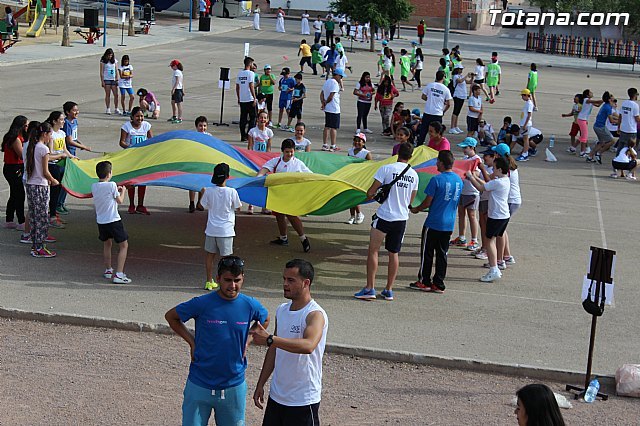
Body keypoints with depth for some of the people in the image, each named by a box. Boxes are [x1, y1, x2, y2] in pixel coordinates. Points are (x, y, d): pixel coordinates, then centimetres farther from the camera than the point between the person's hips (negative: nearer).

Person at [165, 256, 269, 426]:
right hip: (200, 385, -2)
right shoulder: (202, 304, -13)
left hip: (234, 386, 2)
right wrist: (192, 341, -3)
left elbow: (265, 320, 18)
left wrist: (247, 341, 6)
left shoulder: (250, 305, -5)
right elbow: (170, 316, 3)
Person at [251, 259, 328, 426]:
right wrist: (260, 384, 15)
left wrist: (269, 339, -42)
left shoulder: (315, 314, -17)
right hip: (276, 395, 8)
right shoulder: (281, 310, 8)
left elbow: (308, 346, -38)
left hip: (303, 400, -7)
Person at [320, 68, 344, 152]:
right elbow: (331, 96, -21)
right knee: (334, 127, -3)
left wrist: (323, 103, -1)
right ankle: (333, 146, -1)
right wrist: (325, 103, -5)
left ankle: (324, 145, 14)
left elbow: (322, 94, 13)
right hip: (334, 109, -9)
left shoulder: (327, 82, 14)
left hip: (327, 109, 9)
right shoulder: (335, 83, -16)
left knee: (327, 127, 13)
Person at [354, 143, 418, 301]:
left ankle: (370, 288, -1)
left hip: (384, 216, -4)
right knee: (393, 254, 13)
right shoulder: (414, 174, 6)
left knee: (373, 251, 3)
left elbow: (371, 192, -9)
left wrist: (369, 196, 13)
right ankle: (389, 290, 15)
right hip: (402, 218, 4)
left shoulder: (386, 169, -9)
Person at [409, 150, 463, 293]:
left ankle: (424, 282, 11)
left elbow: (427, 202, -14)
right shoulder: (459, 180, 5)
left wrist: (416, 209, 6)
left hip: (433, 223, -6)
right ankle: (439, 284, 12)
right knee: (442, 253, 11)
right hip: (449, 224, 6)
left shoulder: (436, 179, -16)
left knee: (427, 253, 6)